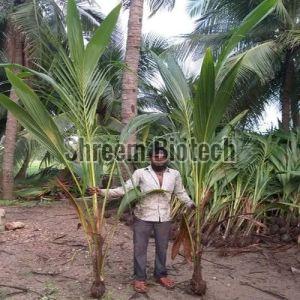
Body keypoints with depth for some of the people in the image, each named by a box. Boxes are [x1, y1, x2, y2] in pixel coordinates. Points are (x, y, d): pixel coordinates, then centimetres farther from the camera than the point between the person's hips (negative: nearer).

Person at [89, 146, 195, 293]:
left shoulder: (174, 174, -2)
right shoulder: (140, 173, -11)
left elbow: (181, 193, 11)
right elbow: (124, 190, -9)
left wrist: (193, 205, 4)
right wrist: (102, 192, -18)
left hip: (164, 218, 3)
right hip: (143, 217, -2)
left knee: (162, 247, 17)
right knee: (140, 248, 9)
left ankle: (161, 275, 38)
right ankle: (139, 278, 27)